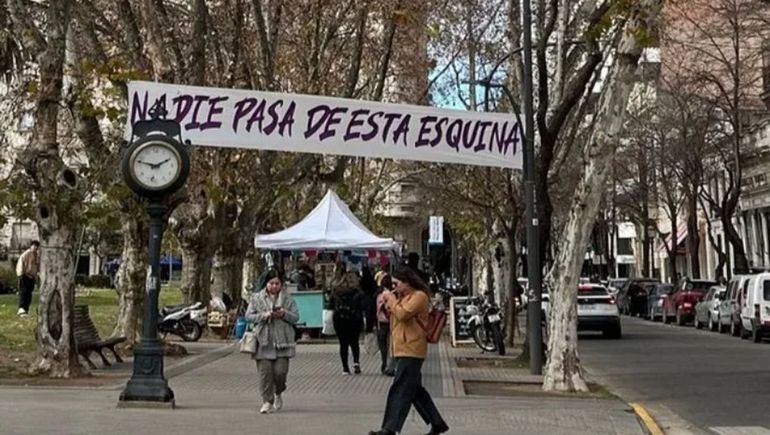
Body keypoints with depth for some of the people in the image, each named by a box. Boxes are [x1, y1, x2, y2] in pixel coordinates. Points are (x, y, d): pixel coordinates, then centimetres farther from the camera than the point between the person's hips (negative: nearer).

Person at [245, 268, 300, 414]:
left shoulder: (288, 298, 8)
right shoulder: (256, 298, 7)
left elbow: (296, 317, 5)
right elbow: (248, 315, 3)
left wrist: (284, 314, -14)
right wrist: (264, 315, -12)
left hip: (282, 341, 0)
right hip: (263, 341, 0)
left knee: (280, 371, -4)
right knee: (265, 372, -3)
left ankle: (278, 394, 25)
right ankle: (267, 401, 7)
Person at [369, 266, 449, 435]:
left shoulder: (419, 296, -10)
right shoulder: (403, 296, 20)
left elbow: (402, 314, -22)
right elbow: (393, 317, 25)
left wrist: (392, 301, -7)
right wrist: (387, 303, 9)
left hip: (411, 350, -10)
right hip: (403, 350, 10)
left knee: (401, 390, -12)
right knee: (415, 390, 13)